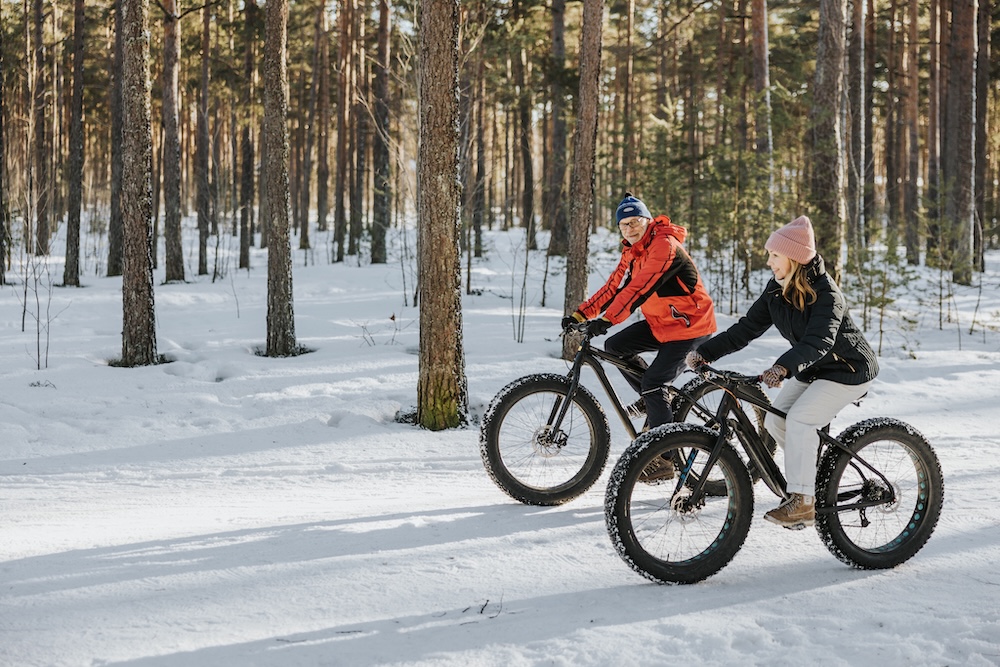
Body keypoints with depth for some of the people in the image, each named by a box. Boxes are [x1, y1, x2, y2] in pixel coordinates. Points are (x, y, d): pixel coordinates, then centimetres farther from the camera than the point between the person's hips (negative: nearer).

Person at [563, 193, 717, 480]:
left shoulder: (664, 245, -22)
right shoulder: (632, 252, 7)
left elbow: (639, 287, -32)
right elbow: (613, 286, 5)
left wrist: (606, 320, -38)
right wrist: (580, 315, -6)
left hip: (690, 324, -9)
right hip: (660, 322, 9)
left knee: (653, 385, -14)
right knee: (615, 347, -2)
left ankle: (662, 459, -6)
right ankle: (653, 399, 16)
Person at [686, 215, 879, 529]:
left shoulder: (825, 292, -27)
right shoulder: (776, 289, -3)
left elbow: (819, 341, -41)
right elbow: (748, 327, -4)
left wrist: (784, 367, -58)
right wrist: (705, 352, -15)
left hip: (848, 368, -8)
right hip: (812, 369, 8)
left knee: (800, 418, -23)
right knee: (775, 421, -4)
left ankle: (802, 499, -16)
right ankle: (816, 478, 16)